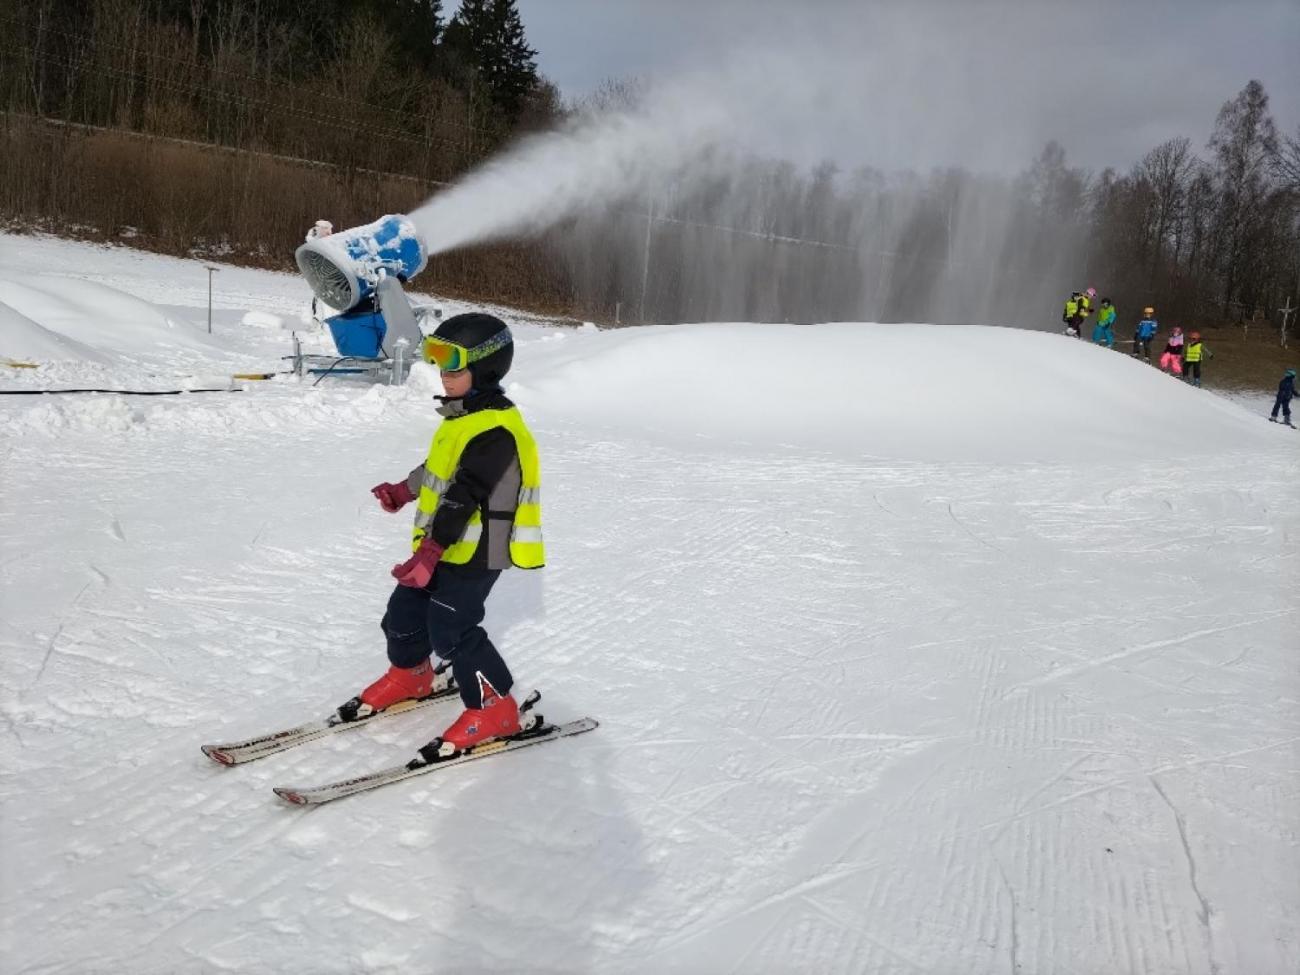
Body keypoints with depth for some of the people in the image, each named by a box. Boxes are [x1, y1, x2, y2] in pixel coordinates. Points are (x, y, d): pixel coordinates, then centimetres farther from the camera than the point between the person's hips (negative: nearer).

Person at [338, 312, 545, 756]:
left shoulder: (495, 428, -22)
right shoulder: (465, 414, 10)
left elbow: (464, 495, -29)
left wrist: (432, 549, -33)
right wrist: (404, 490, 40)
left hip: (473, 552, -10)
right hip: (441, 544, 10)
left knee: (452, 630, -8)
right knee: (404, 611, 18)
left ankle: (495, 708, 5)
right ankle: (410, 674, 43)